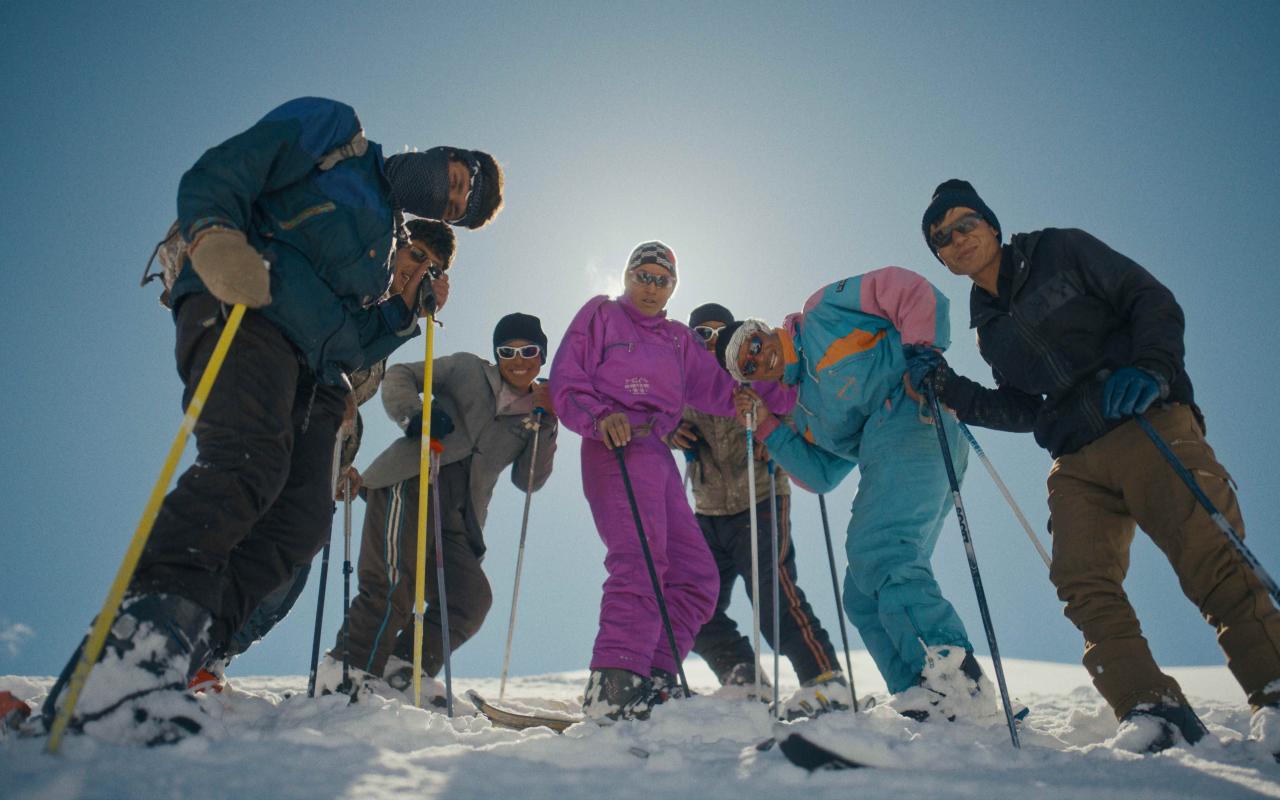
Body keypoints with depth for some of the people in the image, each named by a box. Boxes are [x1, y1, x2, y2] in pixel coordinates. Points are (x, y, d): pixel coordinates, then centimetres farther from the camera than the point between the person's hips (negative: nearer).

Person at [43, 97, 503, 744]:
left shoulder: (391, 248, 31)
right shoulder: (332, 131, 14)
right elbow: (215, 175, 0)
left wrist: (405, 307, 8)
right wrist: (215, 235, -20)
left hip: (314, 369, 7)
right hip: (243, 311, -7)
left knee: (302, 521, -11)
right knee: (248, 465, -31)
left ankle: (173, 656, -14)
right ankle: (136, 637, -32)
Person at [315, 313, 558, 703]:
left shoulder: (536, 416, 19)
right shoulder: (467, 368, 12)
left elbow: (528, 481, 9)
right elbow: (400, 376, 10)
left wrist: (546, 424, -3)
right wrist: (414, 415, -11)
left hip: (456, 519, 5)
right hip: (410, 483, -5)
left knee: (472, 598, -5)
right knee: (395, 583, -19)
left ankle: (401, 674, 3)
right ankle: (346, 671, -11)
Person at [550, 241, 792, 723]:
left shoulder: (679, 341, 28)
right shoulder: (601, 315, 12)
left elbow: (719, 393, 20)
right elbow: (566, 381, 1)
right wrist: (600, 417, -18)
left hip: (658, 456, 8)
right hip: (615, 448, -7)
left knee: (696, 575, 2)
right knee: (640, 562, -25)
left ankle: (649, 683, 3)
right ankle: (614, 687, -29)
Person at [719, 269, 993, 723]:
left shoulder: (823, 312, 10)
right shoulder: (805, 409, 28)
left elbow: (912, 292, 1)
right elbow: (821, 474, 16)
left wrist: (921, 350, -16)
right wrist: (765, 426, 13)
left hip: (912, 419, -9)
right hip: (886, 461, 9)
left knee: (875, 552, -26)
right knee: (863, 596, 5)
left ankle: (957, 675, -25)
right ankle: (924, 705, 5)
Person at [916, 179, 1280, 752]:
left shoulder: (1061, 250, 9)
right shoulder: (988, 327, 20)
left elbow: (1153, 301, 2)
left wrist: (1150, 369, -17)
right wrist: (949, 389, 8)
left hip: (1150, 426, -4)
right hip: (1077, 463, 4)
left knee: (1212, 562, -19)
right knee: (1084, 582, -15)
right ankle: (1153, 709, -13)